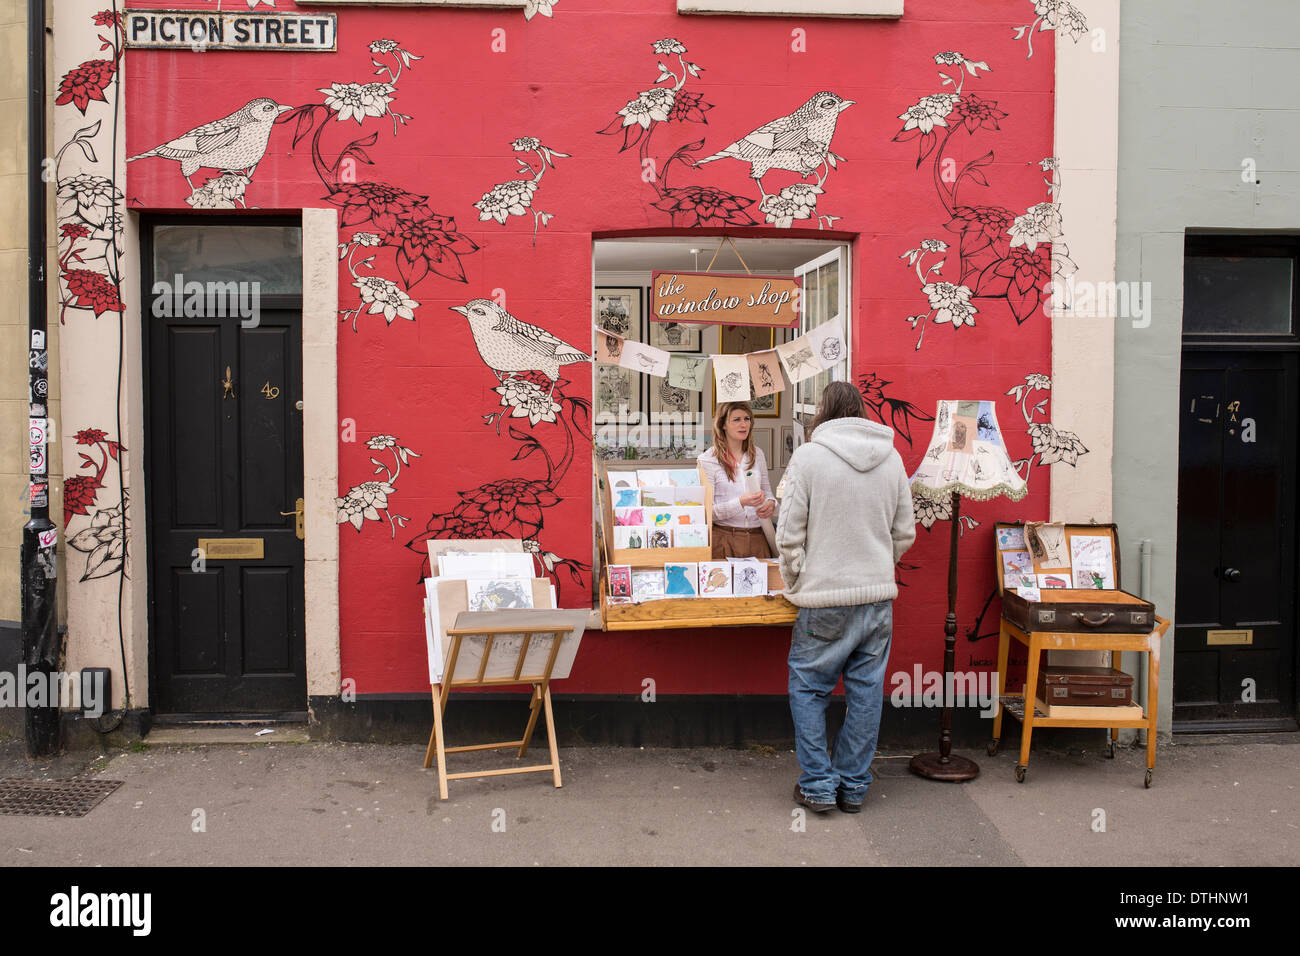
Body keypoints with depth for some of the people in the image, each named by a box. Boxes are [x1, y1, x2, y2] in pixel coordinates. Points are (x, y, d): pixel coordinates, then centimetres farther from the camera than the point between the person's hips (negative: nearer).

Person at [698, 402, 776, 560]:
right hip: (724, 539, -4)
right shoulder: (707, 460, -5)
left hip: (758, 538, 4)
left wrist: (771, 504, -3)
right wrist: (740, 502, -23)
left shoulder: (757, 454, 12)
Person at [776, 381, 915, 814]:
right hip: (879, 595, 5)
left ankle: (818, 786, 11)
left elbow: (790, 536, -8)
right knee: (866, 692, 12)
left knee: (808, 689, 9)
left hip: (825, 598, -4)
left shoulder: (808, 456, -8)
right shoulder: (892, 458, 6)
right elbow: (905, 535, 11)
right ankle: (853, 787, 22)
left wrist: (795, 586, 6)